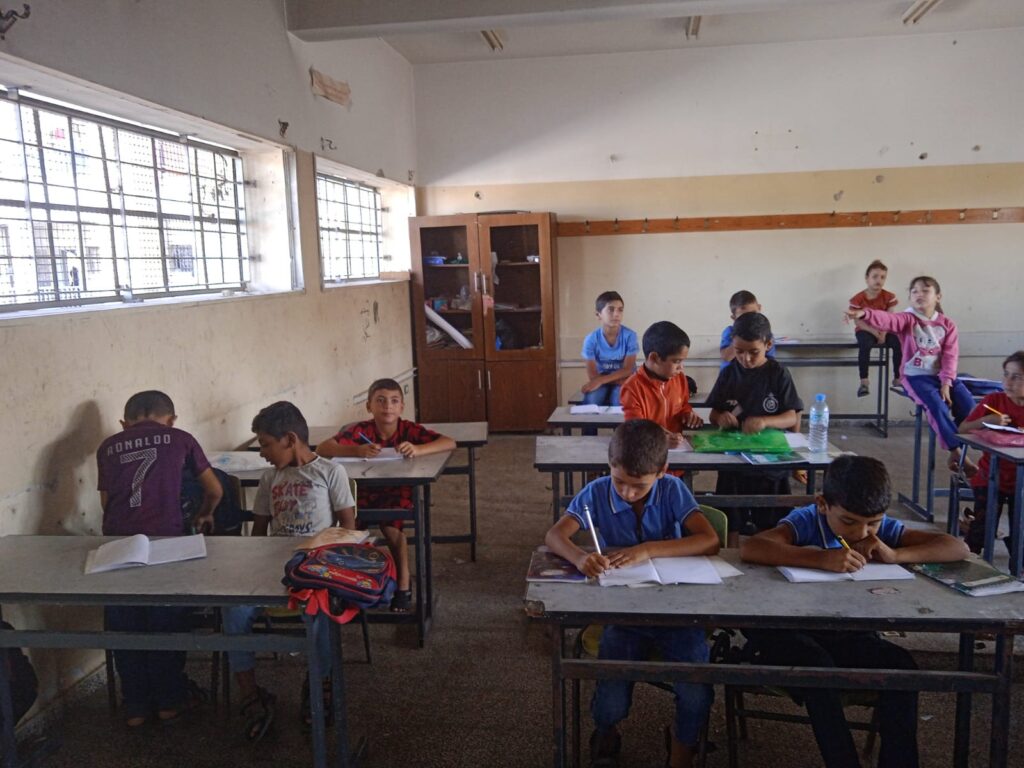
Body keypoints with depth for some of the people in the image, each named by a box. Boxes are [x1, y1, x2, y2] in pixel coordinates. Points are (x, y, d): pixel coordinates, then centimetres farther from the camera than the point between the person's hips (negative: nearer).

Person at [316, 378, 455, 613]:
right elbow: (322, 448, -23)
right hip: (367, 491, 1)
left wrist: (417, 450, -39)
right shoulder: (360, 431, -11)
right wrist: (357, 450, -40)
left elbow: (450, 443, -22)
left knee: (390, 522, -29)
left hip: (399, 491, -1)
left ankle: (404, 582, -9)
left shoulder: (409, 430, -12)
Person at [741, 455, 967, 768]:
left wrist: (896, 554, -22)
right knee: (818, 666, -33)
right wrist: (820, 558, -43)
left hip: (853, 636, 4)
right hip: (800, 633, -4)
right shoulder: (806, 522, -15)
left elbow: (959, 548, -6)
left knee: (902, 667, -21)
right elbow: (749, 548, -33)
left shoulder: (884, 529, -2)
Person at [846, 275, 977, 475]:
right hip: (915, 376, -4)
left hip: (942, 376, 4)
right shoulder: (907, 319, -4)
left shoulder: (947, 324, 5)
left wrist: (946, 383, -12)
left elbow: (950, 356, 0)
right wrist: (864, 314, -47)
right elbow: (887, 320, -26)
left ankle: (954, 451, 1)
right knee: (937, 406, -27)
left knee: (968, 405, -14)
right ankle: (957, 452, -16)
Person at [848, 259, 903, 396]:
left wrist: (883, 333, -23)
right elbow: (858, 321, -12)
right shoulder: (858, 298, -10)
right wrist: (875, 332, -23)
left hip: (883, 330, 3)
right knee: (865, 344, -37)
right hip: (865, 330, -2)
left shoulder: (889, 297, -2)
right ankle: (864, 382, -34)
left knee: (899, 343, -27)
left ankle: (898, 378, -11)